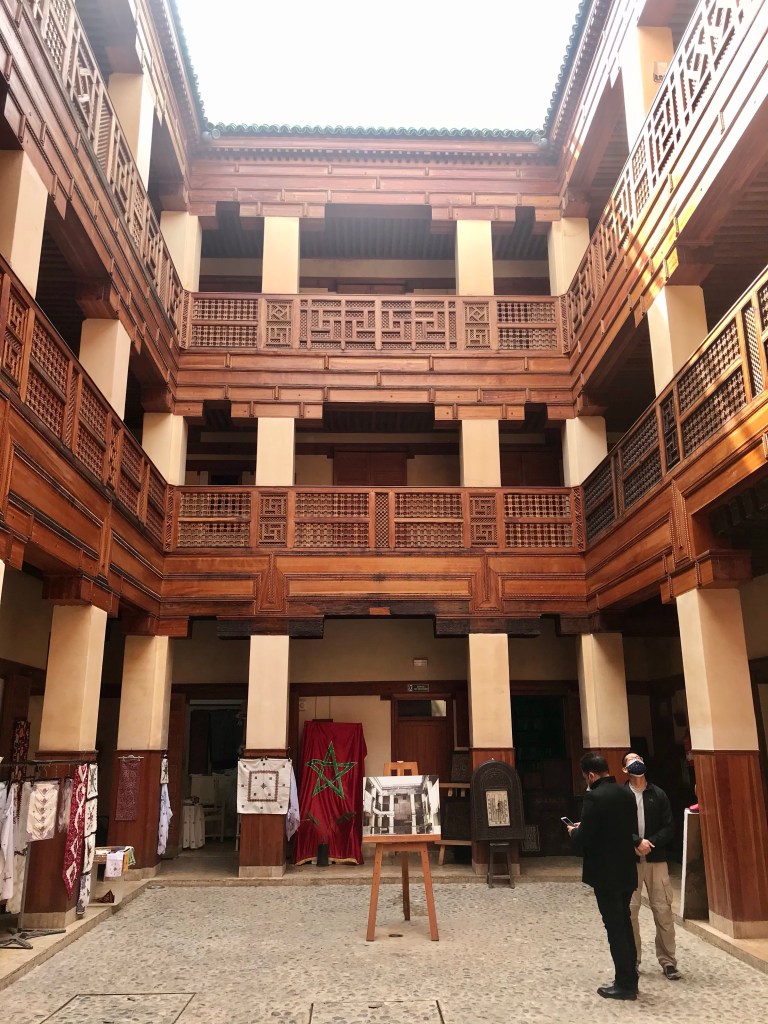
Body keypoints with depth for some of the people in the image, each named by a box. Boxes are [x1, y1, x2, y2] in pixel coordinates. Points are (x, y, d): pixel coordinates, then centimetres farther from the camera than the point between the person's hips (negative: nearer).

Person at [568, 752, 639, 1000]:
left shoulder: (594, 797, -20)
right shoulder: (626, 794, 5)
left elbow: (583, 840, -19)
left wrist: (574, 831, 4)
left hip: (605, 873, -8)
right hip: (626, 870, 8)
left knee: (615, 927, 2)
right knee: (624, 924, 18)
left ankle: (625, 984, 10)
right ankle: (630, 979, 26)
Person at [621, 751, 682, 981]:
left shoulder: (658, 794, 6)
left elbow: (669, 828, 3)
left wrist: (651, 843, -12)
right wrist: (636, 842, -19)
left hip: (656, 859, 2)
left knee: (663, 910, 0)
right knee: (629, 910, 1)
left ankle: (668, 962, 10)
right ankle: (632, 960, 13)